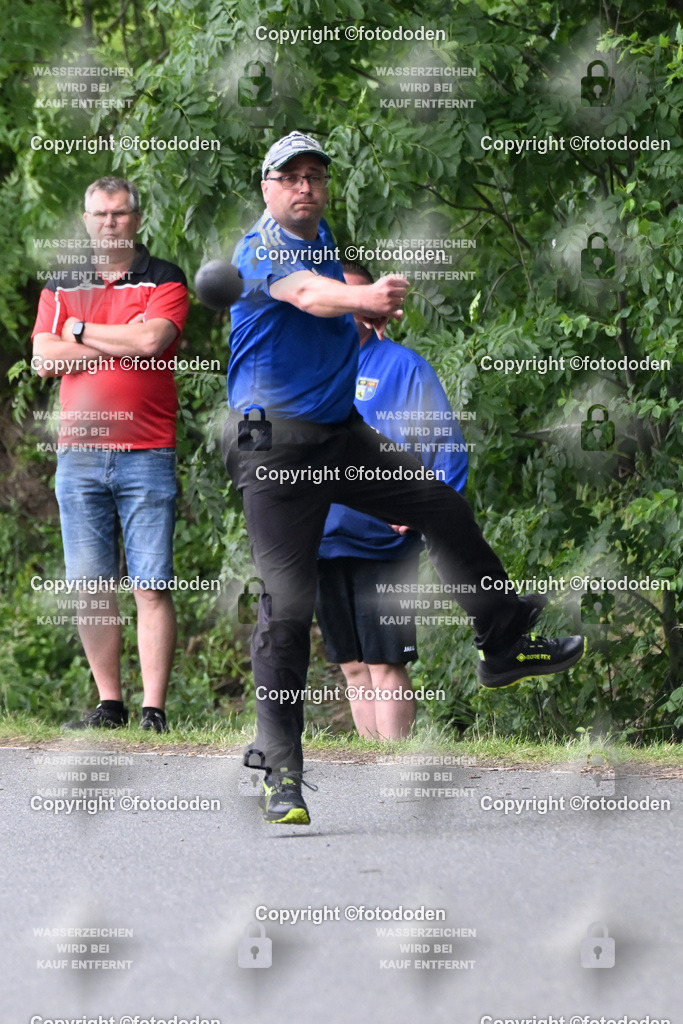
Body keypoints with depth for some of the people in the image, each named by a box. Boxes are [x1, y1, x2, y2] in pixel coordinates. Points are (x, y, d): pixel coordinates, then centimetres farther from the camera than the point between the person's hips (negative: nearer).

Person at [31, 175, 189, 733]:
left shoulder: (165, 280, 6)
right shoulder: (62, 288, 15)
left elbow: (151, 340, -12)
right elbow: (44, 358, 2)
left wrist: (83, 332, 0)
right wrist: (121, 344, -4)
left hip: (147, 452, -3)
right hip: (78, 452, 3)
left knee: (151, 586, -7)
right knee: (91, 585, 2)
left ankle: (154, 712, -8)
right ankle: (109, 705, 9)